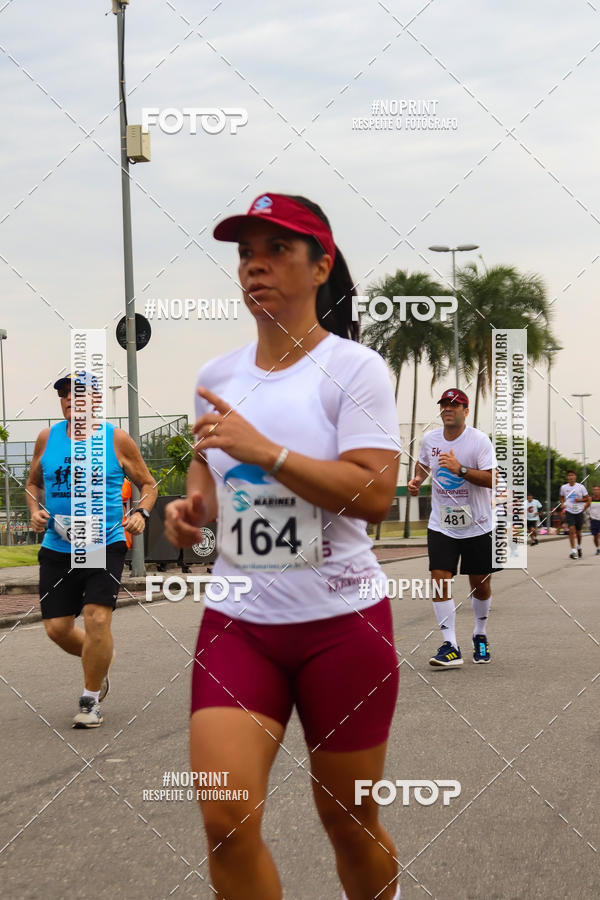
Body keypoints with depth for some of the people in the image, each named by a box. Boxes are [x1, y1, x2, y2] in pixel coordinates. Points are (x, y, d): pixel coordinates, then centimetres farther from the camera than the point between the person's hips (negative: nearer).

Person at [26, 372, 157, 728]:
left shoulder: (116, 439, -1)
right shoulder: (47, 438, 6)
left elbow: (148, 484, 8)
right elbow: (34, 482, 20)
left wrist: (142, 513, -11)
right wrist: (35, 510, 1)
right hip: (58, 548, 3)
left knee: (97, 619, -15)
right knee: (57, 628, 3)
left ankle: (91, 700, 4)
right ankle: (100, 663, 36)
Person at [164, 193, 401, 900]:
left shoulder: (353, 367, -8)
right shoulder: (217, 377, 8)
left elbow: (373, 494, -18)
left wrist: (264, 451, -25)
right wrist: (192, 505, 4)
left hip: (340, 620, -3)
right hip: (237, 620, 4)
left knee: (347, 817, 9)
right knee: (225, 820, -11)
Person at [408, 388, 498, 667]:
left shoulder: (479, 440, -11)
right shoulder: (430, 439, 3)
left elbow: (492, 479, -18)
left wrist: (460, 469, -28)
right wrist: (417, 480, 5)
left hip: (477, 526, -2)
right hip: (441, 525, 3)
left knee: (480, 584, 6)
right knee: (440, 581, -11)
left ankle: (480, 635, 31)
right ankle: (450, 647, -9)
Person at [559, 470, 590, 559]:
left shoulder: (580, 487, -4)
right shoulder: (564, 487, 0)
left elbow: (587, 498, 3)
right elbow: (562, 497, 18)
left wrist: (580, 500, -15)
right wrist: (562, 504, -2)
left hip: (579, 511, 0)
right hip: (569, 511, 0)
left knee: (578, 532, 11)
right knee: (571, 530, -16)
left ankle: (579, 547, 37)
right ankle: (573, 551, -16)